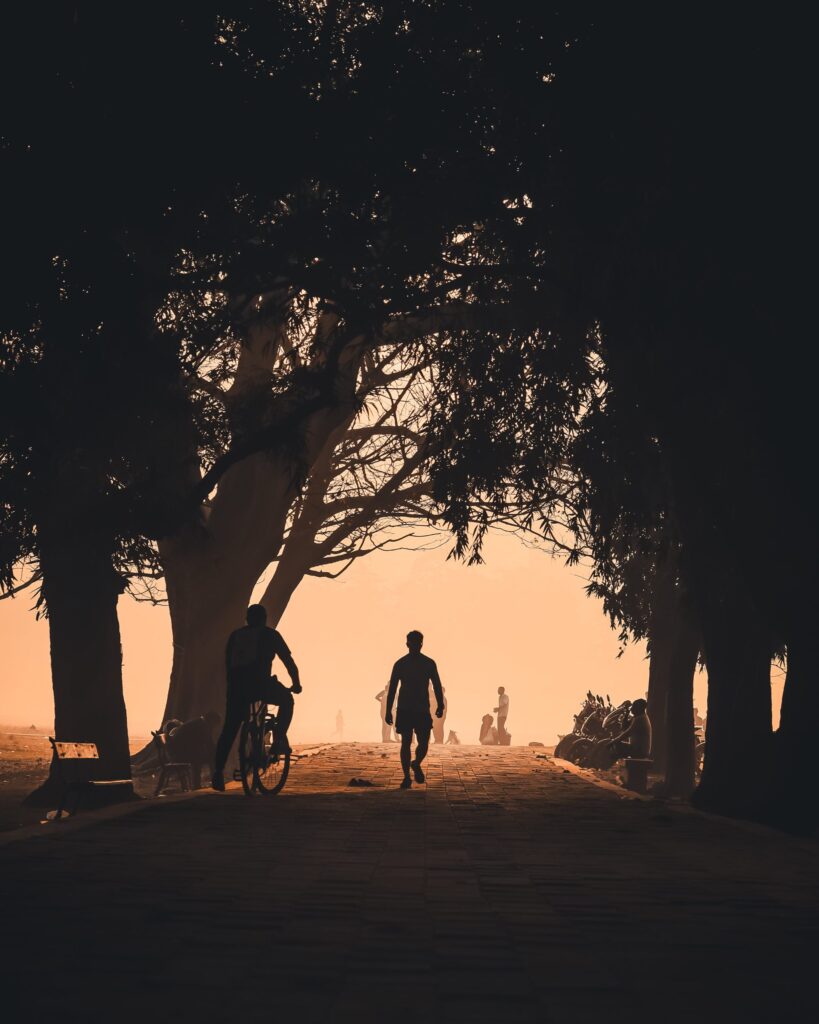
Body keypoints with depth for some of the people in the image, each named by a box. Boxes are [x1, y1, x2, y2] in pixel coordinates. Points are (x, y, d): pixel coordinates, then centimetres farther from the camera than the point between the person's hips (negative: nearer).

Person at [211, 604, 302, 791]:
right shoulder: (270, 634, 15)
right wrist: (296, 684, 22)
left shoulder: (235, 635, 25)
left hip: (236, 684, 3)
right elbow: (288, 660, 13)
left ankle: (218, 771, -4)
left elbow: (227, 663, 24)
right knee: (286, 700, 24)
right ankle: (280, 740, 7)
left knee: (229, 729, 8)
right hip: (260, 682, -3)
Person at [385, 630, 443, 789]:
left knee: (423, 744, -6)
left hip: (423, 710, 1)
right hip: (404, 710, -1)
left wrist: (440, 706, -7)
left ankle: (416, 765, 25)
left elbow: (437, 686, 5)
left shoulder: (429, 664, 3)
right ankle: (406, 777, 4)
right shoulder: (400, 664, 2)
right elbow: (392, 688, 5)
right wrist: (388, 711, 1)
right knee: (406, 743, -4)